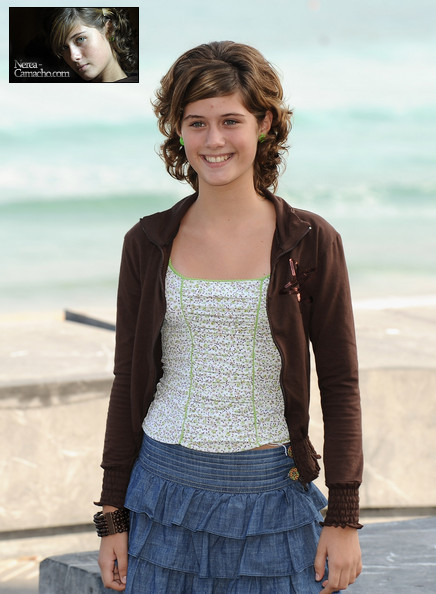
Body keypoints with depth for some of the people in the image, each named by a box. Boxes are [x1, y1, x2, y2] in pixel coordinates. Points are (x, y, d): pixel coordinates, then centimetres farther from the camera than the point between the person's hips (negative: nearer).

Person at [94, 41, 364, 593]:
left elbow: (340, 385, -1)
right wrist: (112, 517, 5)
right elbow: (128, 381, 7)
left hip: (271, 502, -1)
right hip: (166, 495, 2)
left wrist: (344, 519, -5)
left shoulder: (311, 242, -3)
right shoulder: (148, 243, 2)